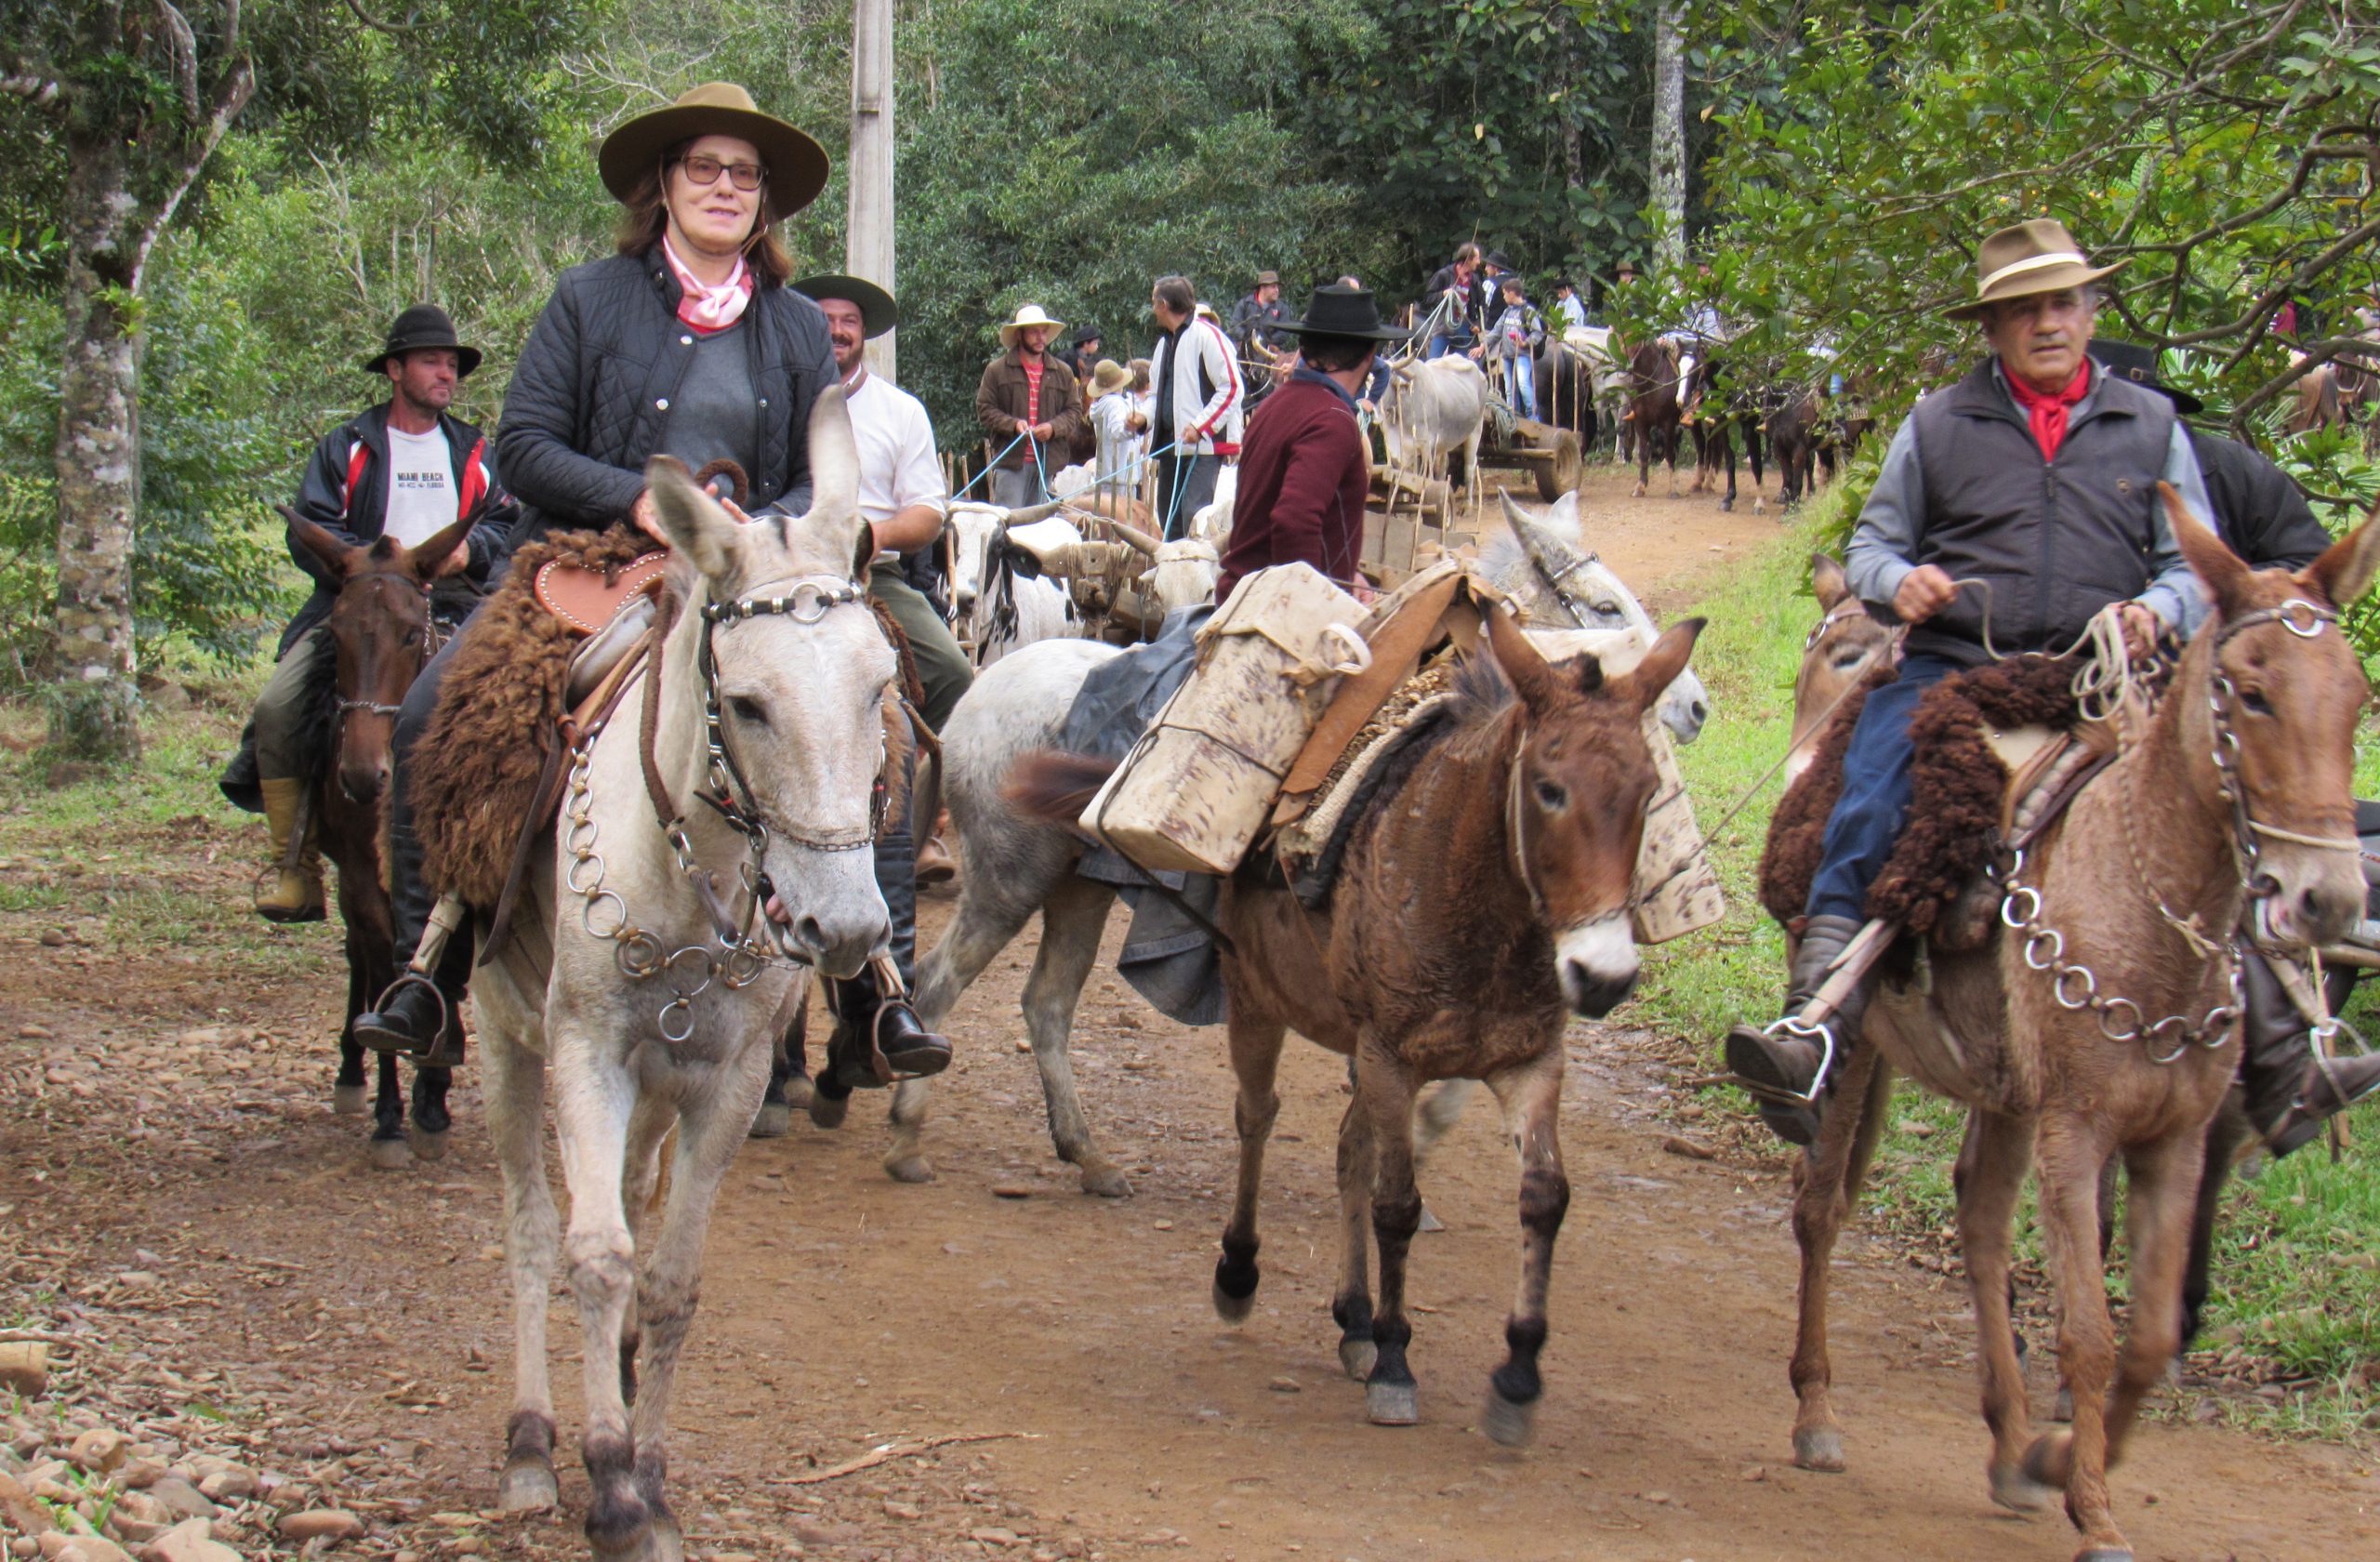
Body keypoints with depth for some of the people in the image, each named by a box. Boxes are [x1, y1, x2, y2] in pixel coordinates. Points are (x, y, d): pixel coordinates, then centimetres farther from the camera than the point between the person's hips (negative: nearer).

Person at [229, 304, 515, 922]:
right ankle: (293, 866, -14)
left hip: (451, 609, 1)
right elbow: (311, 533, 0)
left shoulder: (472, 452, 19)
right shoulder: (346, 448, 10)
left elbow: (504, 521, 12)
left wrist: (471, 547, -10)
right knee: (277, 710, -22)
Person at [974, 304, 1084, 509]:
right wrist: (1013, 424, -15)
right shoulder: (997, 370, 4)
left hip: (1047, 462, 3)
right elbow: (984, 409, 2)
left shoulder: (1063, 373, 12)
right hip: (1010, 461, -3)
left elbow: (1074, 411, 11)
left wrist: (1053, 427, -9)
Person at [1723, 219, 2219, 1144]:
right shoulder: (1940, 424, 16)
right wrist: (1898, 579, -5)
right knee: (1869, 799, -28)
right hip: (1950, 665, -1)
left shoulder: (2150, 426, 18)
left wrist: (2160, 610, -6)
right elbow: (1872, 544, 19)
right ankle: (1817, 1024, -37)